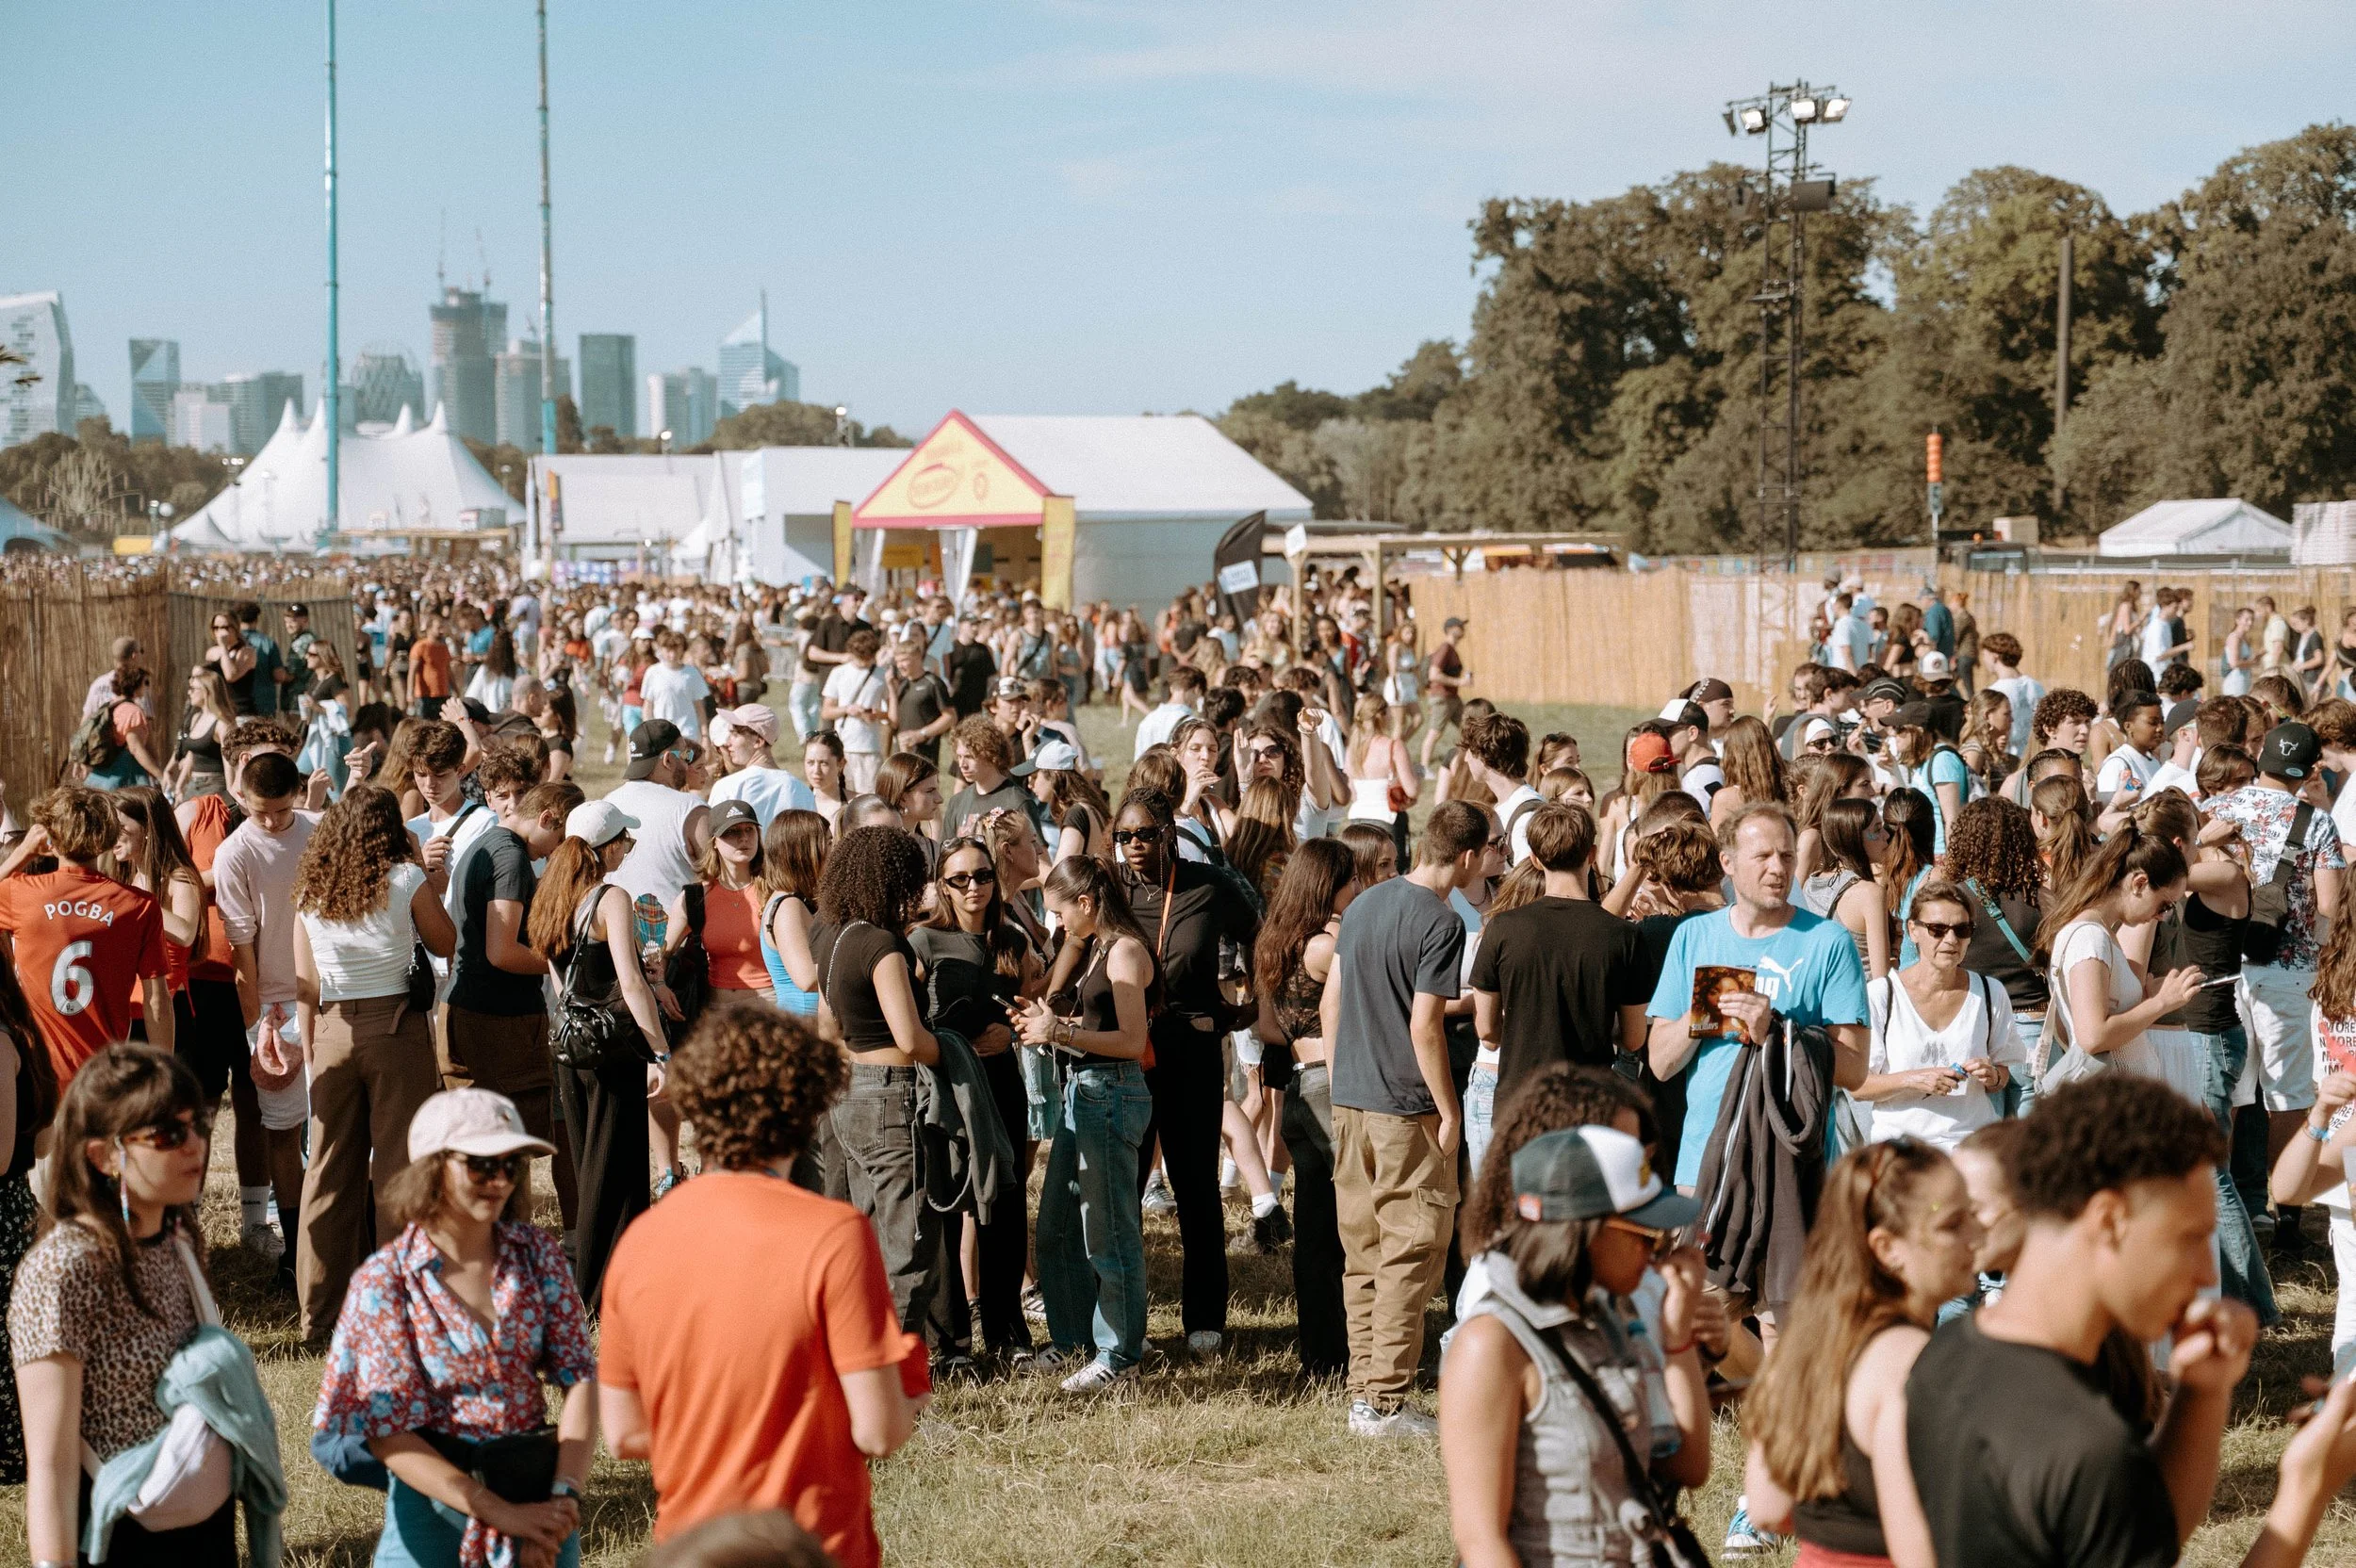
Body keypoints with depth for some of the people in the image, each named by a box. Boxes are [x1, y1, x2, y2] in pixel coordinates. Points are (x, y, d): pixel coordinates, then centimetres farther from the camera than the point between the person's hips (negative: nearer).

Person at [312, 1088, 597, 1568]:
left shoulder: (535, 1252, -1)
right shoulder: (385, 1282, -11)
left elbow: (580, 1374, -5)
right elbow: (389, 1437, -14)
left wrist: (564, 1494, -18)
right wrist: (502, 1513, -21)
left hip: (539, 1487, 3)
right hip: (437, 1492, -3)